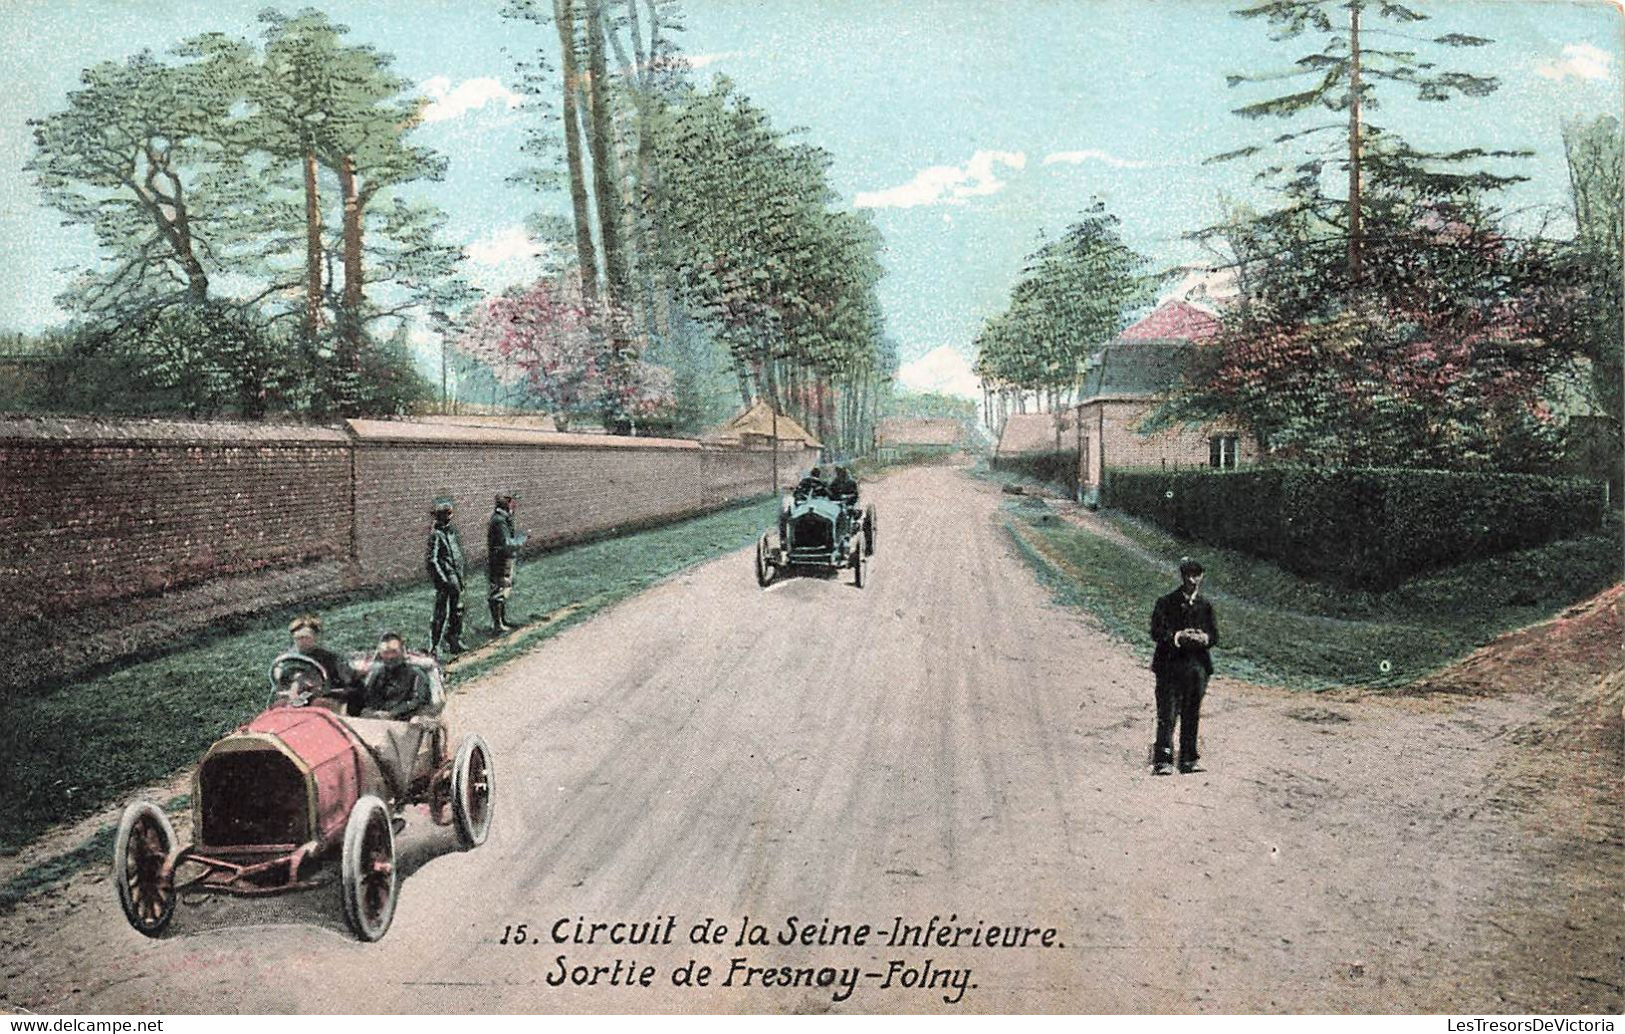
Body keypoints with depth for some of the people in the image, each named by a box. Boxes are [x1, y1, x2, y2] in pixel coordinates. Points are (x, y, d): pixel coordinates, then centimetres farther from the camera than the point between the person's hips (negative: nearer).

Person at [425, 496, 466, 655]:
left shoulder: (452, 529, 8)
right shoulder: (436, 534, -17)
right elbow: (432, 560, -20)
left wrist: (462, 572, 20)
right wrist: (443, 580, -22)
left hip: (456, 576, 8)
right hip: (444, 576, -8)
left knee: (457, 609, 16)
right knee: (441, 613, -5)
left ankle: (453, 640, 28)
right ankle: (433, 646, 1)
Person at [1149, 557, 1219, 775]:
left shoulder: (1205, 605, 13)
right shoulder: (1166, 603, 1)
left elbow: (1215, 635, 10)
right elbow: (1157, 632, -6)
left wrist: (1204, 638, -13)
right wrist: (1177, 637, -22)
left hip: (1197, 666, 4)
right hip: (1170, 666, -4)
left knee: (1192, 716, 8)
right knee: (1167, 716, -8)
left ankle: (1188, 760, 15)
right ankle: (1163, 761, -8)